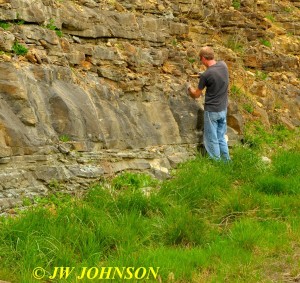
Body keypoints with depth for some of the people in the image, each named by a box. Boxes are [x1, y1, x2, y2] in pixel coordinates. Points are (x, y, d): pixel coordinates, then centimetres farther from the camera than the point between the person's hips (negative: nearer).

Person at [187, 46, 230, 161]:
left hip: (211, 111, -7)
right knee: (221, 138, 18)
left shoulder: (206, 75, -21)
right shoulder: (223, 65, -4)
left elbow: (196, 95, -6)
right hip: (223, 109, 7)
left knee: (212, 140, 6)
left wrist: (190, 88, 13)